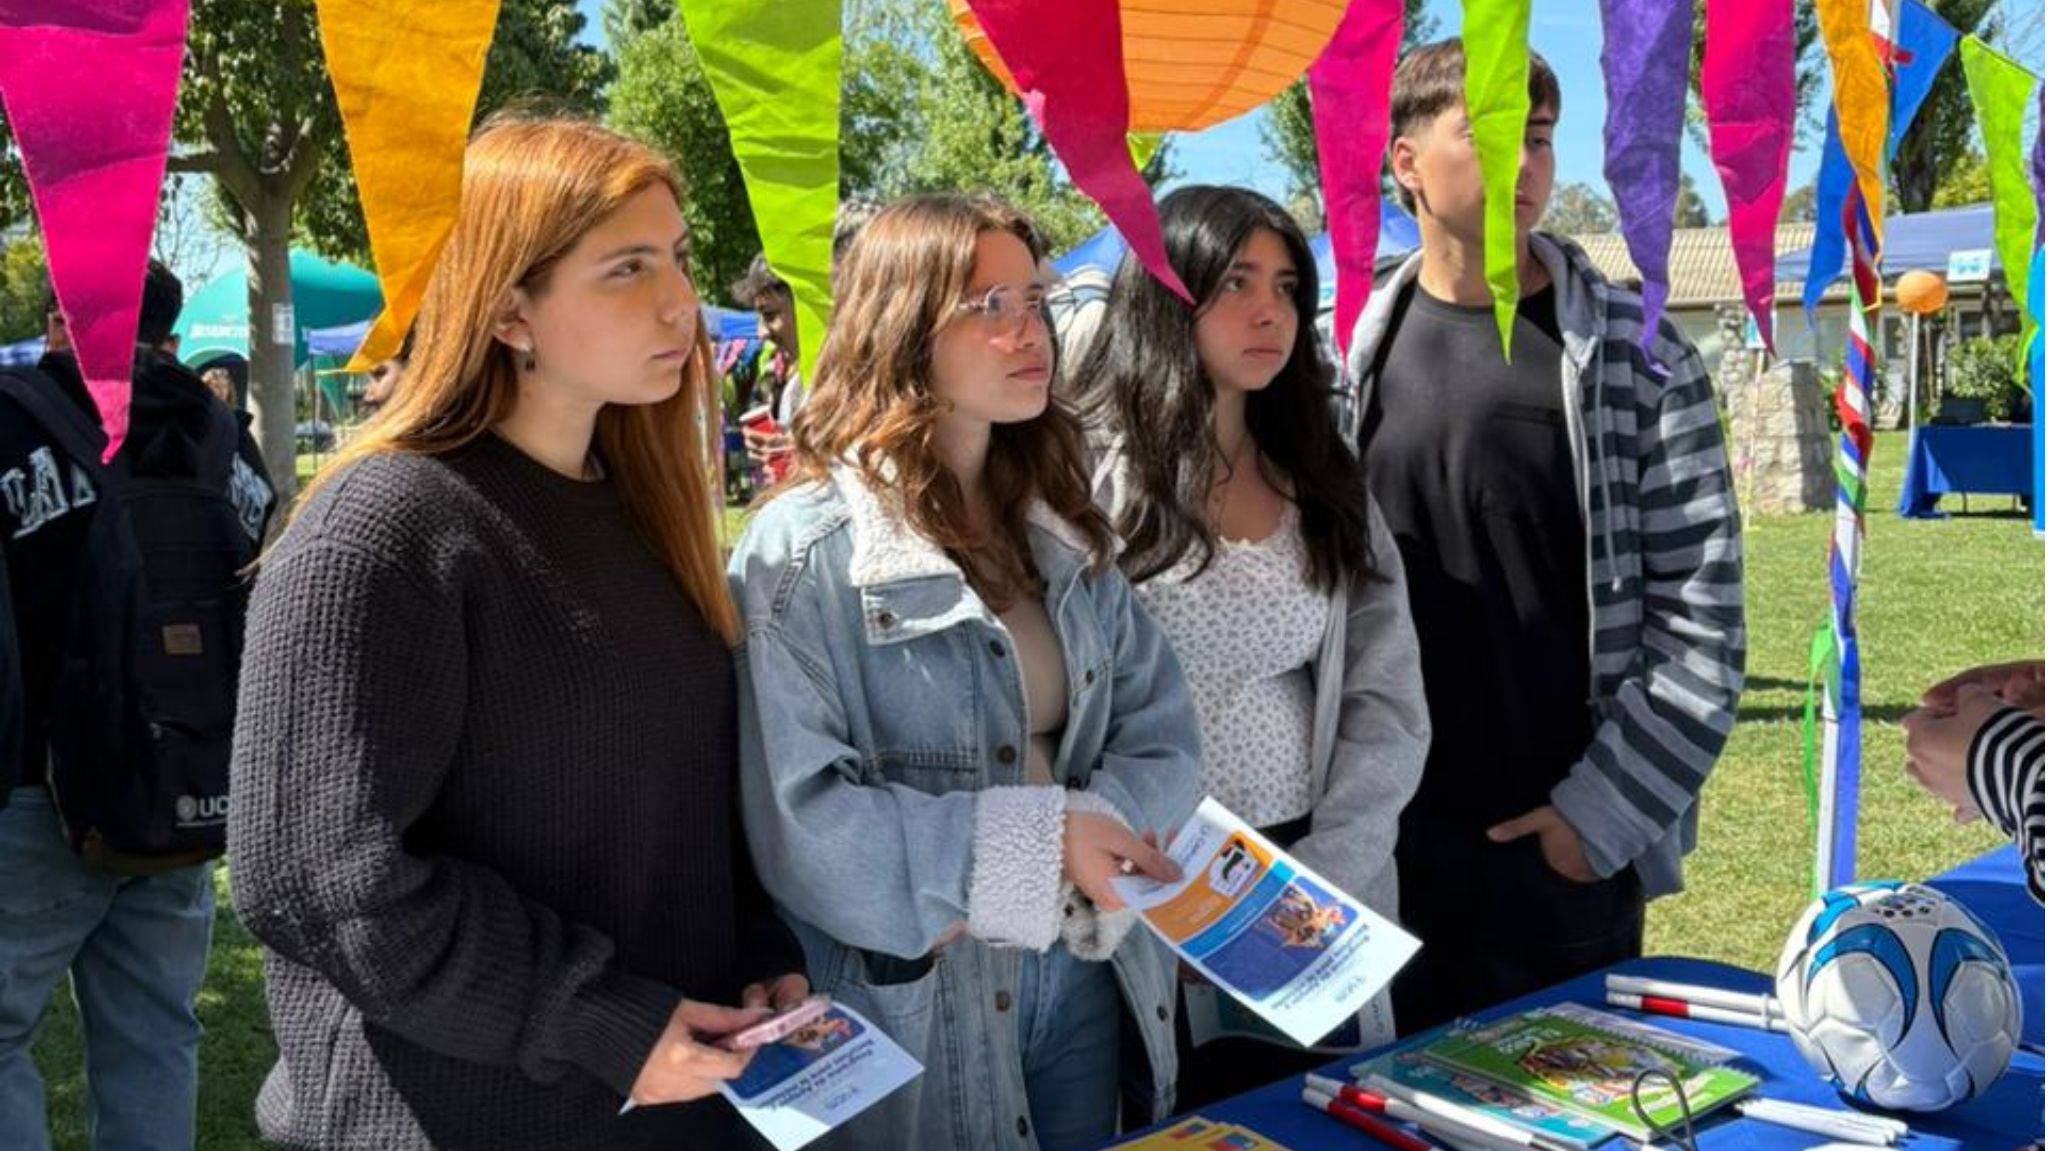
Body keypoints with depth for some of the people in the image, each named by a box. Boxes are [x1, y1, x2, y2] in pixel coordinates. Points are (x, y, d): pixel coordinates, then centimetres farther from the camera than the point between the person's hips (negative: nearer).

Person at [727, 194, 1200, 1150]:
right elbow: (794, 818, -22)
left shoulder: (1063, 532, 7)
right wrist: (1036, 841, -21)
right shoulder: (804, 551, -15)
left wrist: (1044, 865, -16)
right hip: (916, 1012, -6)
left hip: (1084, 973, 6)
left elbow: (1160, 737, 2)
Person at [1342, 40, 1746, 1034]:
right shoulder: (1348, 354, 1)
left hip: (1570, 850, -2)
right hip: (1377, 848, 2)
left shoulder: (1641, 360, -6)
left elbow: (1700, 629, -6)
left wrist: (1600, 814, -10)